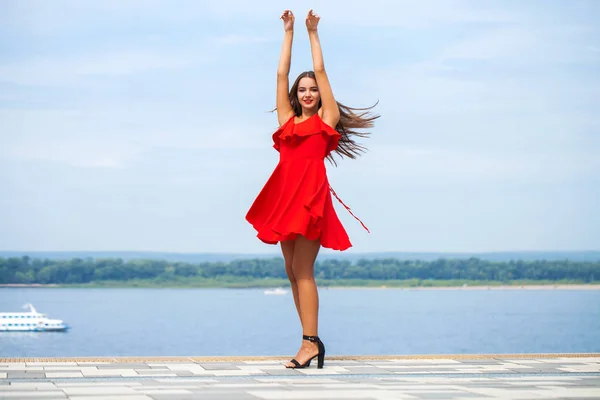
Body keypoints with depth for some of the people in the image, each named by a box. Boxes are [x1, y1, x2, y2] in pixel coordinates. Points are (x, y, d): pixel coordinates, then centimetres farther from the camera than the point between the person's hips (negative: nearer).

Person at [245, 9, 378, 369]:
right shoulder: (288, 120, 18)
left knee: (303, 270, -11)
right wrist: (289, 32, 21)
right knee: (293, 271, 5)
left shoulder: (326, 119, 8)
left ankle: (310, 342, -11)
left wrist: (313, 32, 15)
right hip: (285, 193, 6)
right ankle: (312, 342, 9)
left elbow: (321, 71, 9)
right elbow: (282, 75, 19)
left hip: (312, 193, -6)